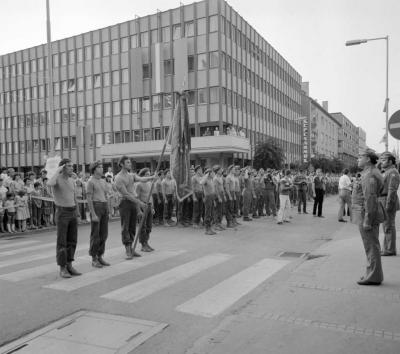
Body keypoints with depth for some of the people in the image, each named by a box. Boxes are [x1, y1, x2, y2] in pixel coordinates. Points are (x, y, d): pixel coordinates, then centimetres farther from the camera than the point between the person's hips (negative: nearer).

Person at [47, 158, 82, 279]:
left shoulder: (71, 181, 12)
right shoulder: (56, 178, -7)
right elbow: (49, 184, -35)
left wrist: (77, 215, 17)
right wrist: (58, 171, -20)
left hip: (72, 213, 6)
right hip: (62, 213, -6)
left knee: (72, 240, 6)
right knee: (62, 242, -3)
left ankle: (69, 266, 15)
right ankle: (62, 269, 4)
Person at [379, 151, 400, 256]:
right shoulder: (388, 173, 18)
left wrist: (388, 206, -24)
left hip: (389, 202, -10)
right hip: (385, 202, 10)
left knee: (389, 227, -5)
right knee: (388, 226, 12)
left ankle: (390, 250, 0)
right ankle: (387, 248, 17)